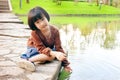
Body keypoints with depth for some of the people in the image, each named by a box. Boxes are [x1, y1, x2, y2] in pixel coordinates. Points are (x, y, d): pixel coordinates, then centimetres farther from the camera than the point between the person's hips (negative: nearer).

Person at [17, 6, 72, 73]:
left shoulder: (55, 31, -20)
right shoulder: (34, 33, -27)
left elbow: (58, 48, -17)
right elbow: (41, 48, -29)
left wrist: (65, 64, -20)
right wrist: (55, 53, -47)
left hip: (49, 49, 4)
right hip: (35, 49, -4)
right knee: (51, 56, -35)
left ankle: (29, 60, -30)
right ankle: (27, 60, -43)